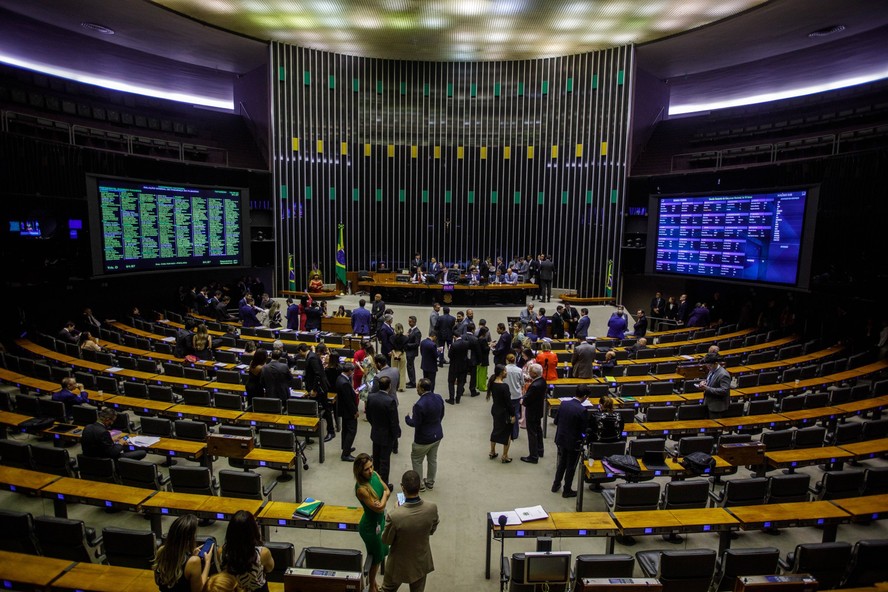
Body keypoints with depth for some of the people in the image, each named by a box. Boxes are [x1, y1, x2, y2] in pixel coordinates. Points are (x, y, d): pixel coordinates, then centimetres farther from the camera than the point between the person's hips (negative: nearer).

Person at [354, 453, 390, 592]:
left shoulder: (375, 475, -12)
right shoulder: (361, 489, -34)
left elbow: (388, 491, 0)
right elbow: (379, 508, -27)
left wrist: (381, 502, -18)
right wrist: (385, 495, -10)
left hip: (380, 520, 7)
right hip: (371, 526, -7)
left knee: (381, 553, 26)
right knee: (376, 556, 15)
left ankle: (373, 580, 50)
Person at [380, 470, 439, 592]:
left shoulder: (394, 515, -36)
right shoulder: (432, 508, -25)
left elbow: (386, 540, -15)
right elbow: (432, 531, -4)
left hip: (400, 563, -3)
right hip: (422, 561, 3)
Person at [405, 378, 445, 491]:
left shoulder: (419, 405, -30)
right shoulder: (439, 397, -9)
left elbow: (415, 424, -21)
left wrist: (407, 418, -2)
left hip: (424, 439, -7)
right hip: (437, 435, 7)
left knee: (416, 460, 17)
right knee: (432, 459, 22)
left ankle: (419, 485, 28)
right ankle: (430, 483, 39)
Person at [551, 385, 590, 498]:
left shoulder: (564, 403, -7)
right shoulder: (582, 410, -24)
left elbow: (556, 421, 1)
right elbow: (584, 429, -17)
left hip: (561, 439, 5)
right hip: (573, 442, -5)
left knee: (562, 463, 25)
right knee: (571, 467, 13)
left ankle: (556, 485, 36)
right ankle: (567, 490, 26)